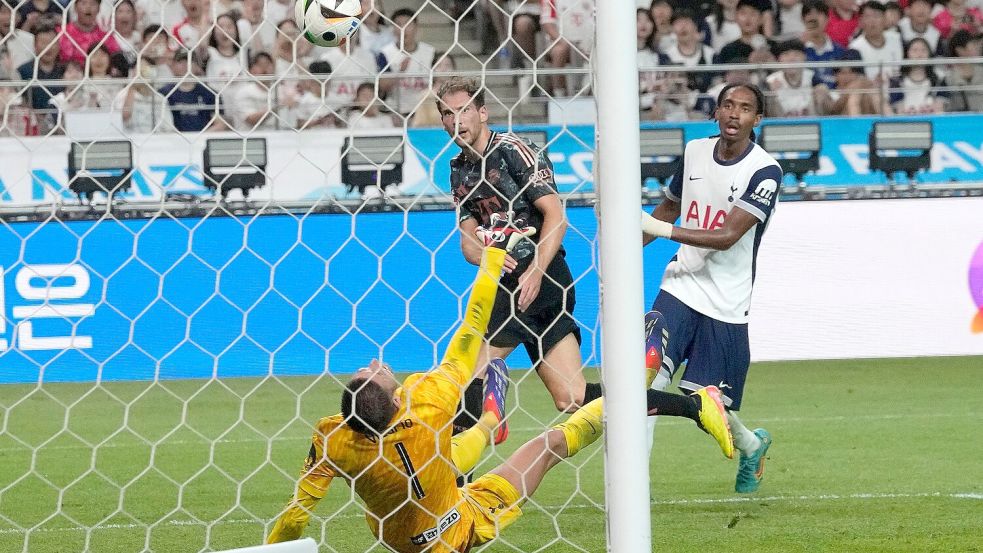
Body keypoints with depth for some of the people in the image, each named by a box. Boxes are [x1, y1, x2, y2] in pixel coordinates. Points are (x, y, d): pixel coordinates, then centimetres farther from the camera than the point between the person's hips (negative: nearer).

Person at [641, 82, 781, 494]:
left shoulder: (765, 172, -13)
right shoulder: (695, 152, 6)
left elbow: (727, 236, -22)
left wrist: (661, 229, -29)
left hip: (725, 305, -4)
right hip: (680, 287, 4)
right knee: (650, 373, -19)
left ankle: (751, 445, 35)